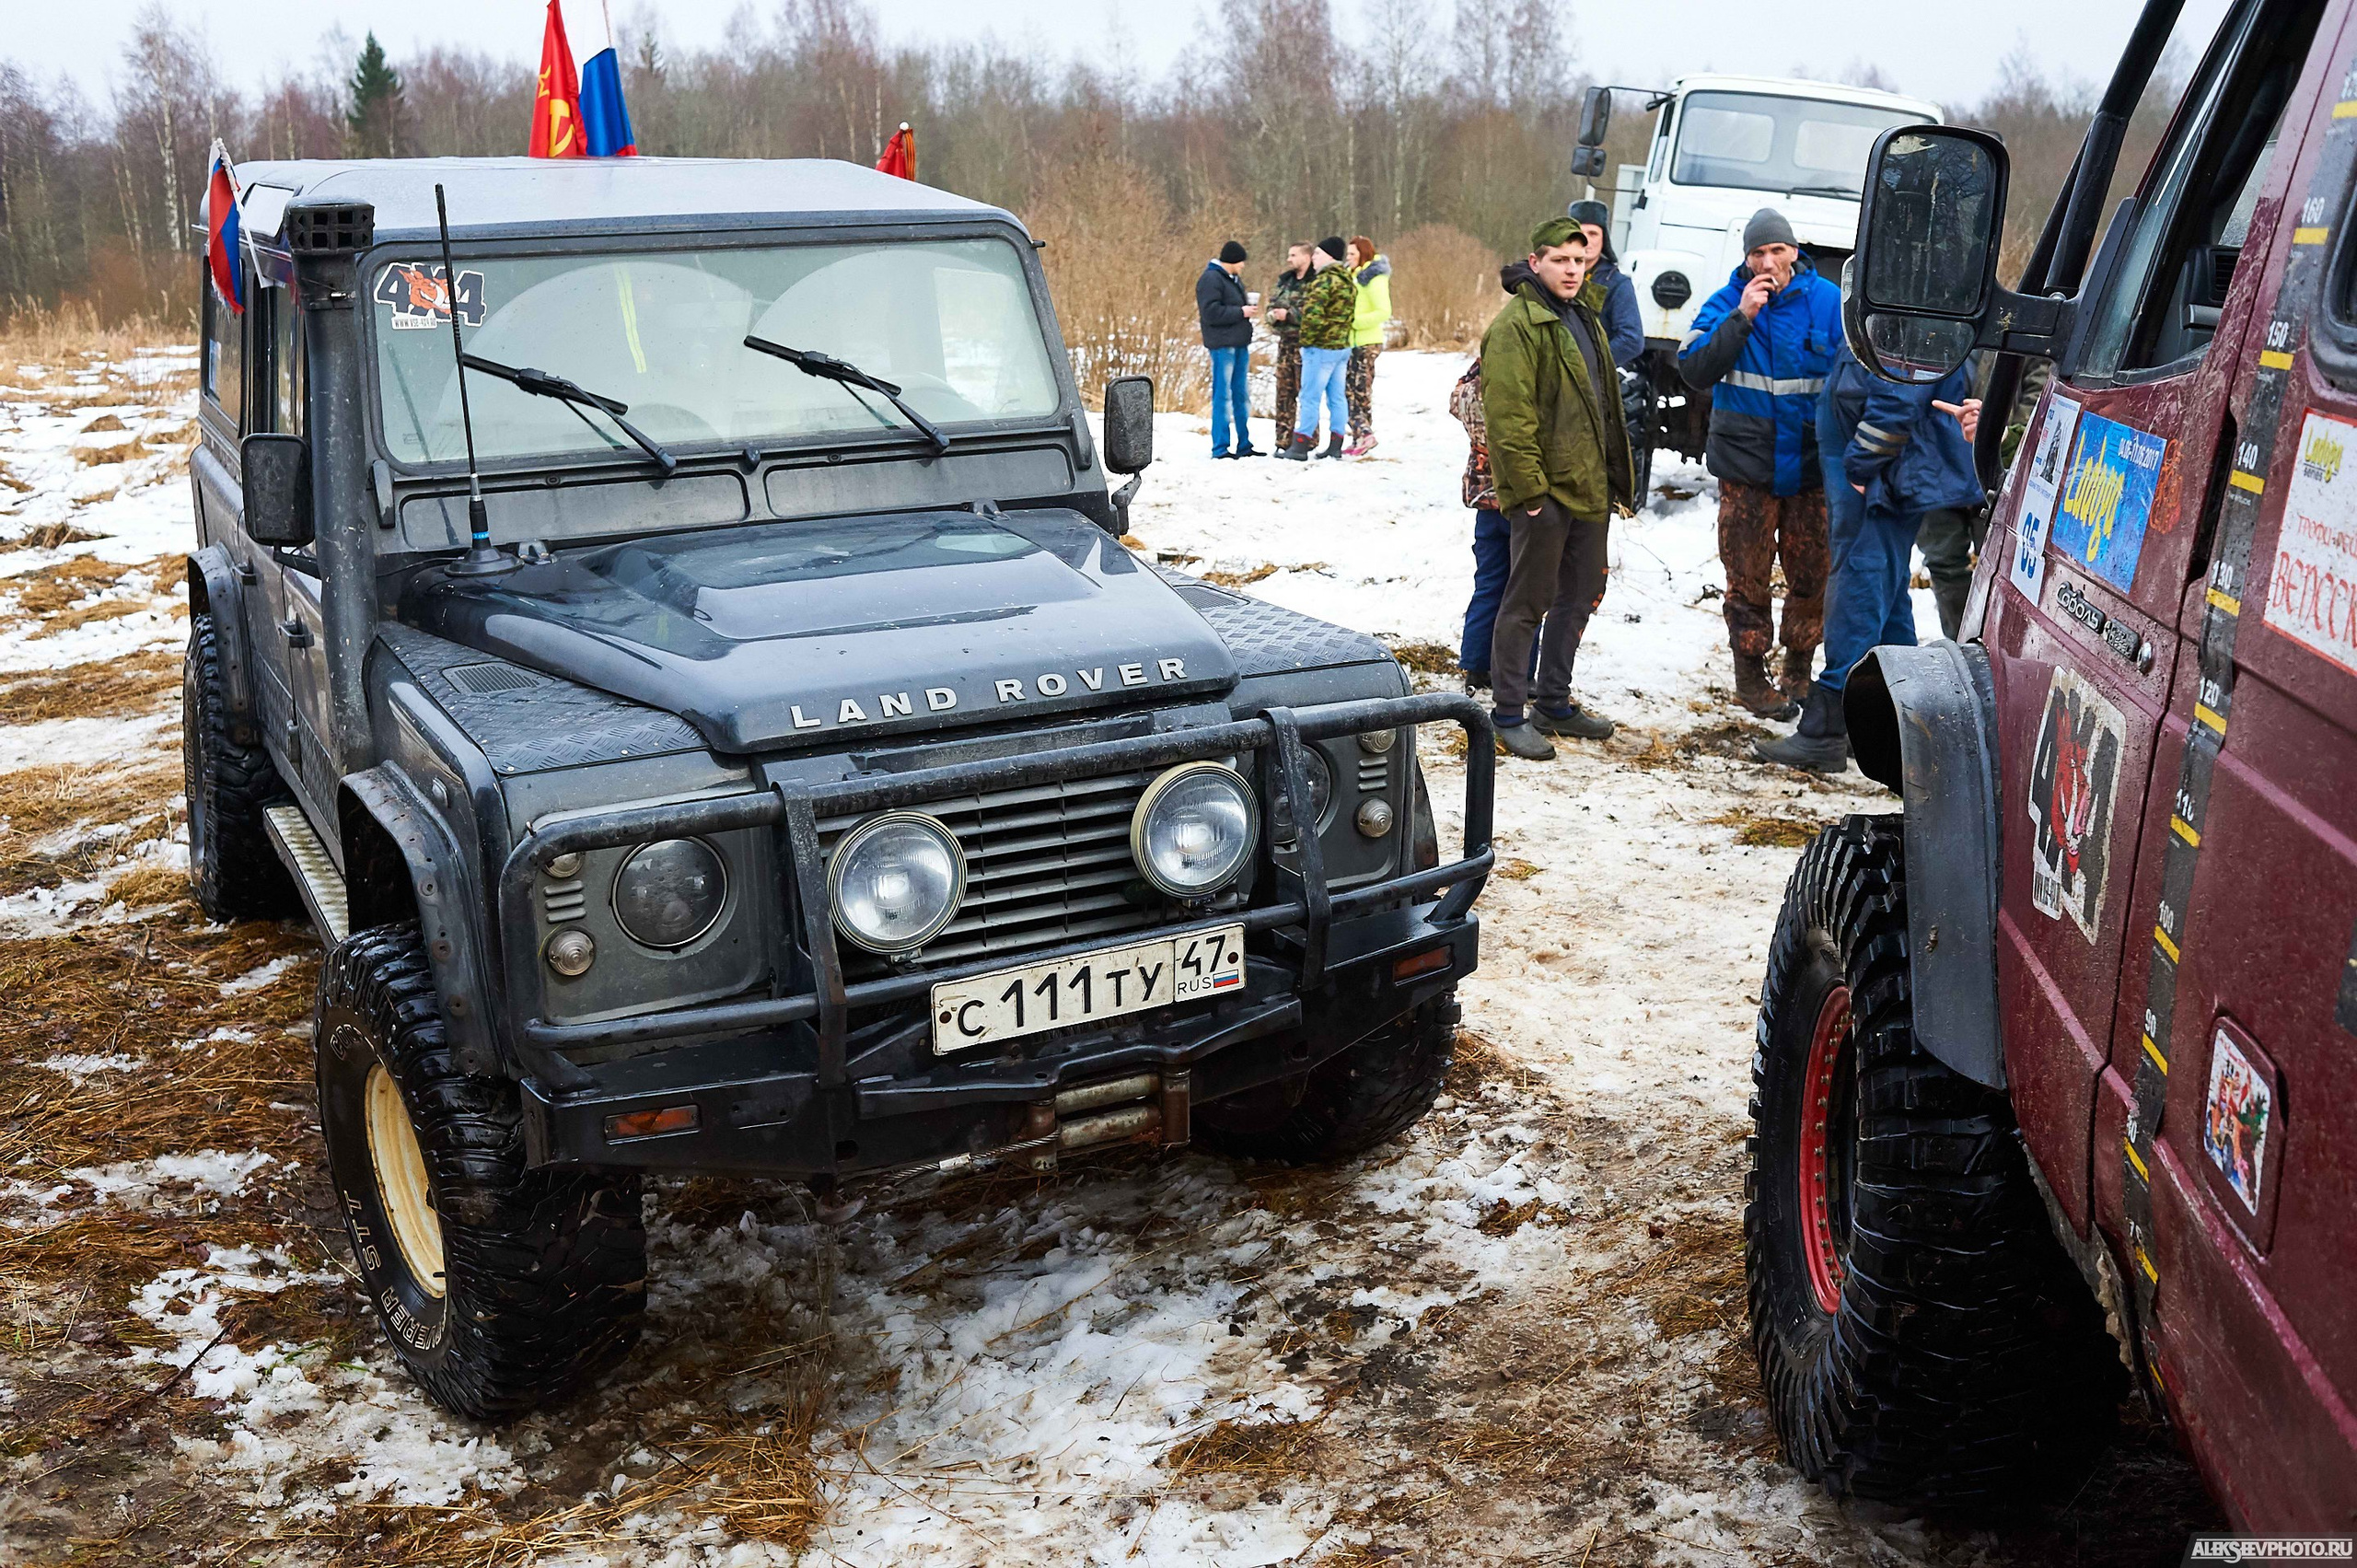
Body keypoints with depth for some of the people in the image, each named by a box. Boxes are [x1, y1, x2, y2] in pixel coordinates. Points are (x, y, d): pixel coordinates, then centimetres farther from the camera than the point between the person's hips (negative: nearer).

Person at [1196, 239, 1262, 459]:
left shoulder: (1233, 279, 18)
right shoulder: (1211, 279, -12)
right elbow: (1211, 312, -20)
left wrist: (1249, 309, 5)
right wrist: (1241, 312, -17)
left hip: (1240, 344, 10)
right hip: (1222, 344, -10)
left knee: (1242, 395, 13)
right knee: (1223, 395, -7)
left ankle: (1244, 445, 21)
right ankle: (1220, 448, -3)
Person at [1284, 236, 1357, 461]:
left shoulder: (1325, 280, -16)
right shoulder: (1349, 281, 14)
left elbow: (1312, 313, -24)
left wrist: (1307, 340, -14)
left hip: (1321, 349, -9)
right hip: (1343, 346, 9)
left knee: (1310, 398, -5)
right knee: (1336, 398, 11)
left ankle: (1300, 446, -4)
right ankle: (1335, 446, 14)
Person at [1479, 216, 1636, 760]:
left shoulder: (1584, 321, 17)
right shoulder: (1517, 325, -12)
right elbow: (1508, 415, -18)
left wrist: (1617, 478, 19)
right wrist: (1528, 487, -22)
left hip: (1589, 488, 9)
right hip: (1544, 491, -9)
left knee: (1580, 595, 15)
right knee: (1527, 603, -3)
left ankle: (1553, 702, 27)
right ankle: (1508, 713, 6)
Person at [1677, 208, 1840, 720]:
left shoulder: (1828, 302, 1)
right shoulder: (1725, 303, -1)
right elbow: (1694, 370, -13)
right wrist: (1742, 317, -19)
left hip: (1811, 465, 1)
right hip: (1746, 466, -1)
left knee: (1811, 572, 5)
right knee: (1749, 576, 2)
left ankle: (1800, 668, 23)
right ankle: (1750, 672, 16)